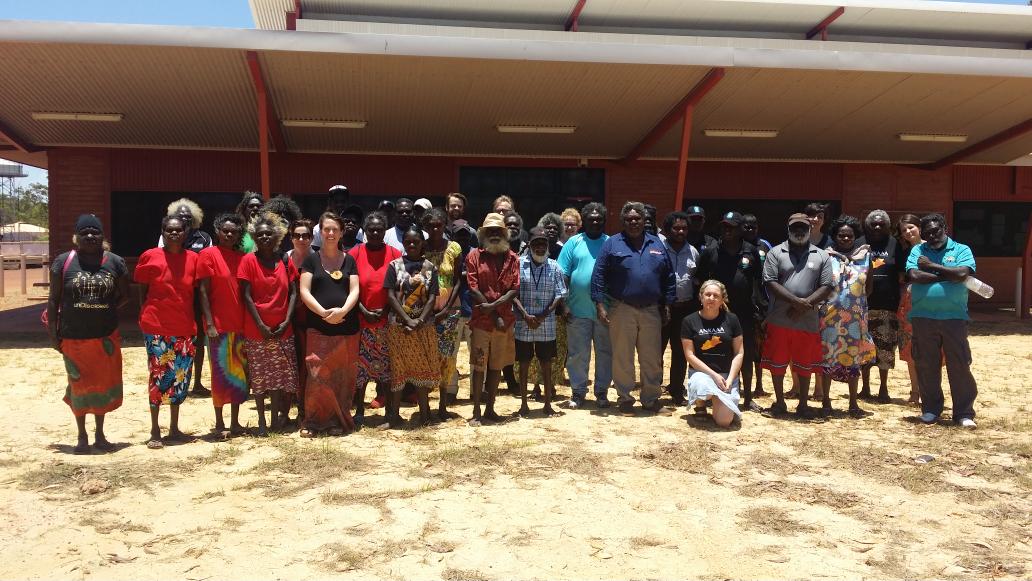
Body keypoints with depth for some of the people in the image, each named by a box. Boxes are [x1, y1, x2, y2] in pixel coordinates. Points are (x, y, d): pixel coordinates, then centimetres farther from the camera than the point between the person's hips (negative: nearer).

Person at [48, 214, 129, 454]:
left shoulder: (115, 262, 0)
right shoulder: (63, 262, -3)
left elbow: (124, 295, 9)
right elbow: (53, 299, 0)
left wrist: (106, 311, -3)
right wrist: (53, 332, -3)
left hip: (106, 336, 1)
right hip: (73, 337, -1)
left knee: (104, 383, 9)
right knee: (80, 385, 9)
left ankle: (99, 434, 26)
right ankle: (82, 436, 24)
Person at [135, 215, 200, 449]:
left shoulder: (193, 259, 4)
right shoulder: (150, 257, -2)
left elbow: (197, 294, 9)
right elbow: (142, 292, 5)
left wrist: (200, 323, 5)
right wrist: (146, 318, 1)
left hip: (185, 328, 3)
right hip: (156, 328, -3)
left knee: (181, 377, 9)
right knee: (158, 376, 0)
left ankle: (174, 428, 22)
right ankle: (155, 431, 10)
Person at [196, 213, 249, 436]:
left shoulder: (242, 258, 11)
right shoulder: (208, 254, -3)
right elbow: (203, 291, -7)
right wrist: (209, 323, -14)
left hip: (240, 325, 5)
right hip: (219, 325, -5)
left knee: (240, 374, 8)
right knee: (221, 373, 2)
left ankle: (235, 422, 17)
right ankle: (219, 423, 12)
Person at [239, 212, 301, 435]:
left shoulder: (285, 262, 5)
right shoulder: (249, 260, -4)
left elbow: (293, 293, 5)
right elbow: (247, 296, -8)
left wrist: (287, 321, -7)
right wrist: (261, 325, -13)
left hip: (282, 330, 3)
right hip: (256, 330, -2)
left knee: (280, 376, 6)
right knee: (258, 377, 5)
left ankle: (276, 416, 19)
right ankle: (262, 420, 15)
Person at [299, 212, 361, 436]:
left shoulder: (349, 260, 11)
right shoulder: (312, 259, 5)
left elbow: (354, 291, 2)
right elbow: (304, 291, -2)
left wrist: (342, 310, -16)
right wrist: (323, 312, -16)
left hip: (347, 326, 2)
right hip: (319, 327, -2)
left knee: (342, 375, 3)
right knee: (318, 374, -7)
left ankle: (337, 420, 12)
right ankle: (312, 420, 1)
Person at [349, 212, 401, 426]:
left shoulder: (395, 254, 2)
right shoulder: (354, 254, 1)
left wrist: (384, 310, -9)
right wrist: (364, 311, -11)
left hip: (387, 321, 0)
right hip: (361, 319, 0)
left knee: (387, 366, 6)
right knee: (360, 367, 3)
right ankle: (359, 411, 11)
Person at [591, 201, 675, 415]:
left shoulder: (657, 245, 10)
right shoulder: (612, 244, 0)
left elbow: (668, 277, 12)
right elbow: (599, 275, -3)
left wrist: (666, 305, 7)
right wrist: (600, 305, -10)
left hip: (651, 311, 3)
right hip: (622, 310, -3)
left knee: (652, 359, 8)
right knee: (622, 358, 4)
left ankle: (651, 399, 20)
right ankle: (625, 399, 16)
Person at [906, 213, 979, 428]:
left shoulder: (961, 250, 5)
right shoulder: (918, 251, 10)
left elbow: (962, 274, -14)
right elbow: (914, 276, -8)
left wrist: (931, 266, -6)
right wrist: (946, 275, -6)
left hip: (954, 317, -2)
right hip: (923, 317, 2)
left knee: (960, 364, -1)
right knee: (926, 365, 8)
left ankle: (964, 412, 7)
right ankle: (931, 408, 21)